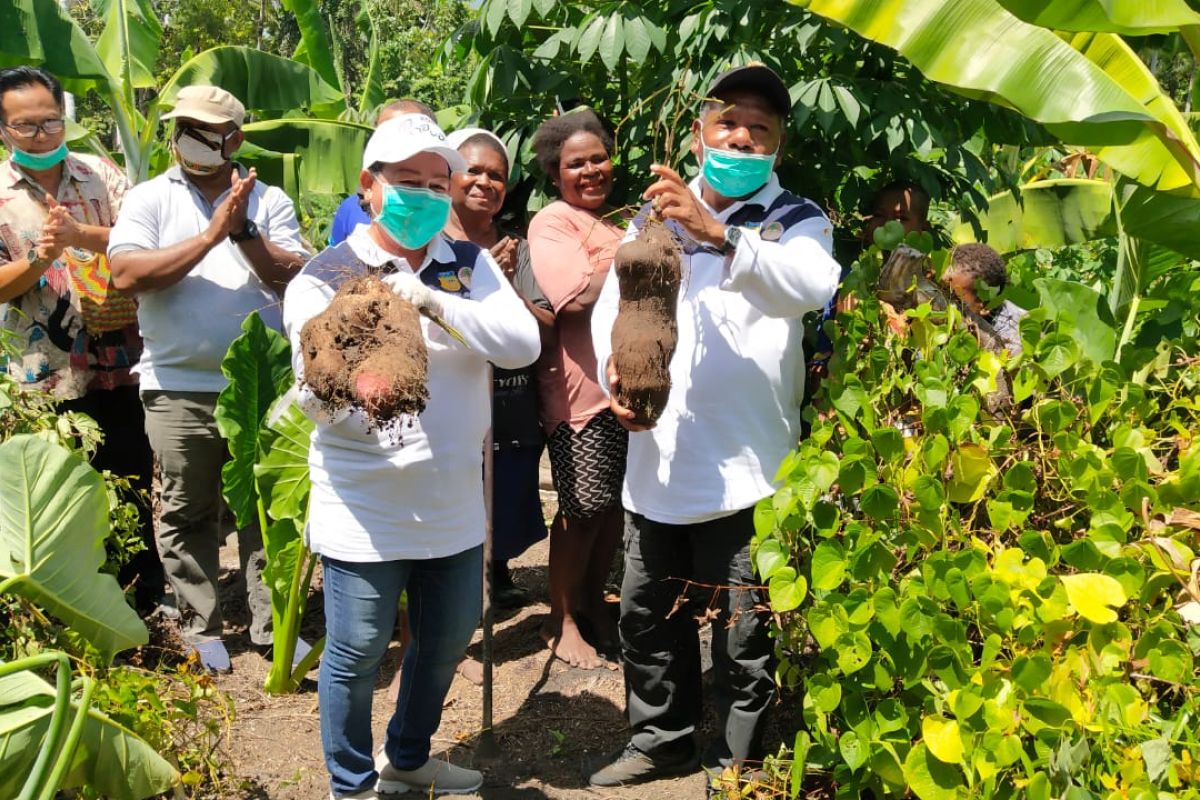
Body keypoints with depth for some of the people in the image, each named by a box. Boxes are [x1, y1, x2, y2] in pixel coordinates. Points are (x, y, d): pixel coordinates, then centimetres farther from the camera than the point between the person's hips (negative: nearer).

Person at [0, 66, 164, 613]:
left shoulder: (101, 175, 2)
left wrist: (80, 234, -25)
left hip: (121, 368, 1)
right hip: (47, 381, -1)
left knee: (136, 491, 12)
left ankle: (148, 599, 30)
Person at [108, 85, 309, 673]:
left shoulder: (268, 201, 6)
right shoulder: (149, 199, 4)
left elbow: (294, 277, -5)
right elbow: (126, 274, -12)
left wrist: (244, 231, -17)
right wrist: (209, 236, -15)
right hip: (178, 387, 0)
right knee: (187, 514, 9)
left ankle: (271, 623, 19)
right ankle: (202, 629, 23)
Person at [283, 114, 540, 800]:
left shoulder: (471, 266, 3)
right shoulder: (326, 277, -6)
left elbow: (524, 345, -13)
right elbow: (318, 398, -14)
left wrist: (433, 301, -24)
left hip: (455, 505, 4)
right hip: (366, 512, -4)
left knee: (448, 642, 19)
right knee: (357, 655, 5)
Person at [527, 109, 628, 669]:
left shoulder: (616, 220, 19)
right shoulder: (552, 223, -6)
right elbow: (581, 295, -19)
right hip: (582, 387, -7)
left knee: (617, 502, 13)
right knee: (583, 507, 0)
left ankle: (593, 601, 31)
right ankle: (561, 621, 15)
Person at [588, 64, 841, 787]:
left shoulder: (797, 220, 1)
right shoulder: (655, 216, 14)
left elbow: (812, 286, -21)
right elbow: (612, 303, 8)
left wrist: (718, 236, -34)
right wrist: (614, 366, -13)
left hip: (744, 464, -4)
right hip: (657, 457, 5)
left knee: (743, 632, 1)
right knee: (648, 615, 17)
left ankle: (740, 763, 20)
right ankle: (663, 740, 36)